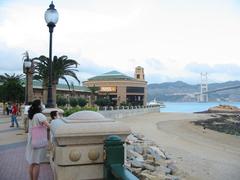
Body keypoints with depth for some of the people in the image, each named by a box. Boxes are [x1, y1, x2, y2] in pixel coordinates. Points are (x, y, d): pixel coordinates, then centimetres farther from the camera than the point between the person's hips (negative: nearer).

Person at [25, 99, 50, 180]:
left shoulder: (31, 116, 8)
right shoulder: (40, 115, -17)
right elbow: (48, 125, -27)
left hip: (31, 141, 8)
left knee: (31, 163, 16)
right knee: (37, 163, 1)